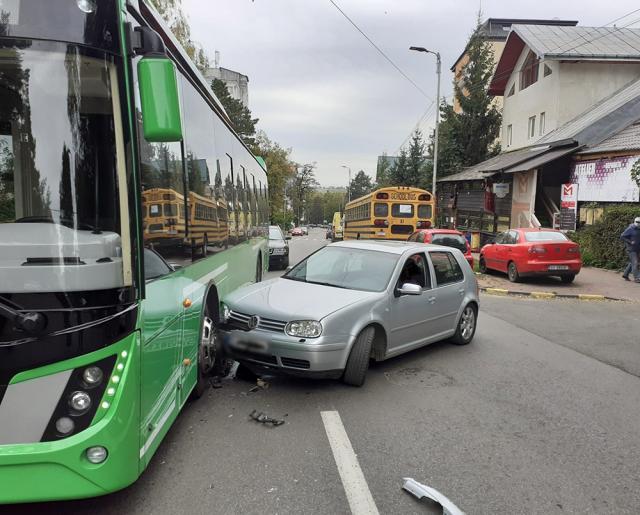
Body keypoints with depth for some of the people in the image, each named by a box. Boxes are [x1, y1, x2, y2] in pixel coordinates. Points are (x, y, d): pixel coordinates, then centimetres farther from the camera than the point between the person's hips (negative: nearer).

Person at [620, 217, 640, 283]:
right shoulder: (630, 229, -10)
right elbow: (622, 237, -12)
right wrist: (630, 242, -19)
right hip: (631, 249, -7)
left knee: (632, 263, 12)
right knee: (634, 263, -11)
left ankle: (625, 274, 25)